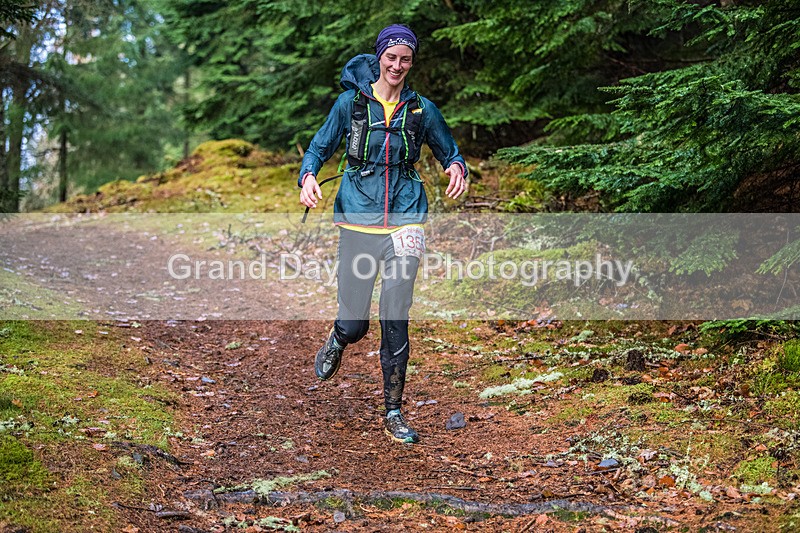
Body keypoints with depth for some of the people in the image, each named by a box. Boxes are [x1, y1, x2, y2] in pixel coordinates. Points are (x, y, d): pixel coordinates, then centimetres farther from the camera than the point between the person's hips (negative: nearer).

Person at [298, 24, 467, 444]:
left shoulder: (421, 109, 5)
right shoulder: (351, 102, 2)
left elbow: (449, 152, 15)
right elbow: (320, 147, 8)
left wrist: (456, 167, -9)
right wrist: (308, 177, -13)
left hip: (404, 219, 0)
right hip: (358, 218, 0)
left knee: (396, 321, -4)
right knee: (353, 323, 2)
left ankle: (393, 412, 8)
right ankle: (336, 342, 41)